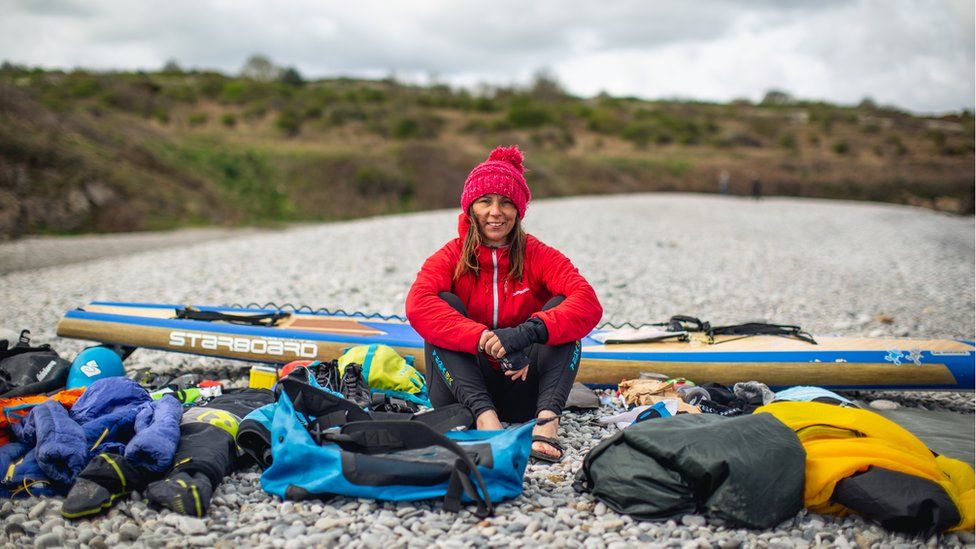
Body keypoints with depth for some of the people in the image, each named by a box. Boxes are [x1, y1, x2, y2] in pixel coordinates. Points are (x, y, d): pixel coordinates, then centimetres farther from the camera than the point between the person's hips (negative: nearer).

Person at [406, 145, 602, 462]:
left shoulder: (540, 257, -1)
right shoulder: (450, 258, -2)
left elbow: (589, 304, -19)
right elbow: (418, 305, -24)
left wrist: (528, 332, -36)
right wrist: (486, 340, -36)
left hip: (522, 394, 1)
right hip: (466, 390, 0)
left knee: (560, 307, -18)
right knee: (446, 303, -21)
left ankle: (547, 418, -37)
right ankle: (484, 416, -38)